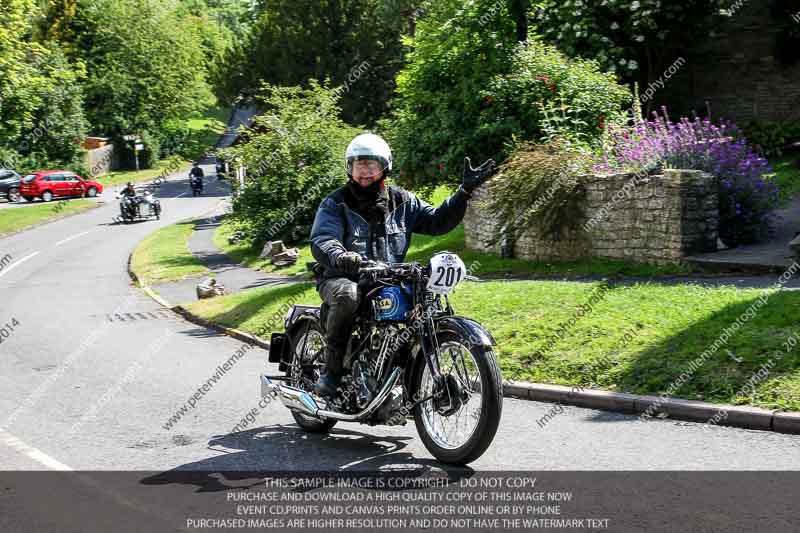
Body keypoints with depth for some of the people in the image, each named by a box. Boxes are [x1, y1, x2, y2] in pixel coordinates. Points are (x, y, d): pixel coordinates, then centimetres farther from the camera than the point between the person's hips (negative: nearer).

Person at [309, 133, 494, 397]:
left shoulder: (402, 201, 11)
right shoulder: (335, 203, -2)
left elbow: (436, 220, 7)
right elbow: (321, 240, -17)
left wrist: (465, 191, -5)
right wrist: (339, 256, -42)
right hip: (342, 279, -4)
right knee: (347, 295, -38)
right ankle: (331, 368, -22)